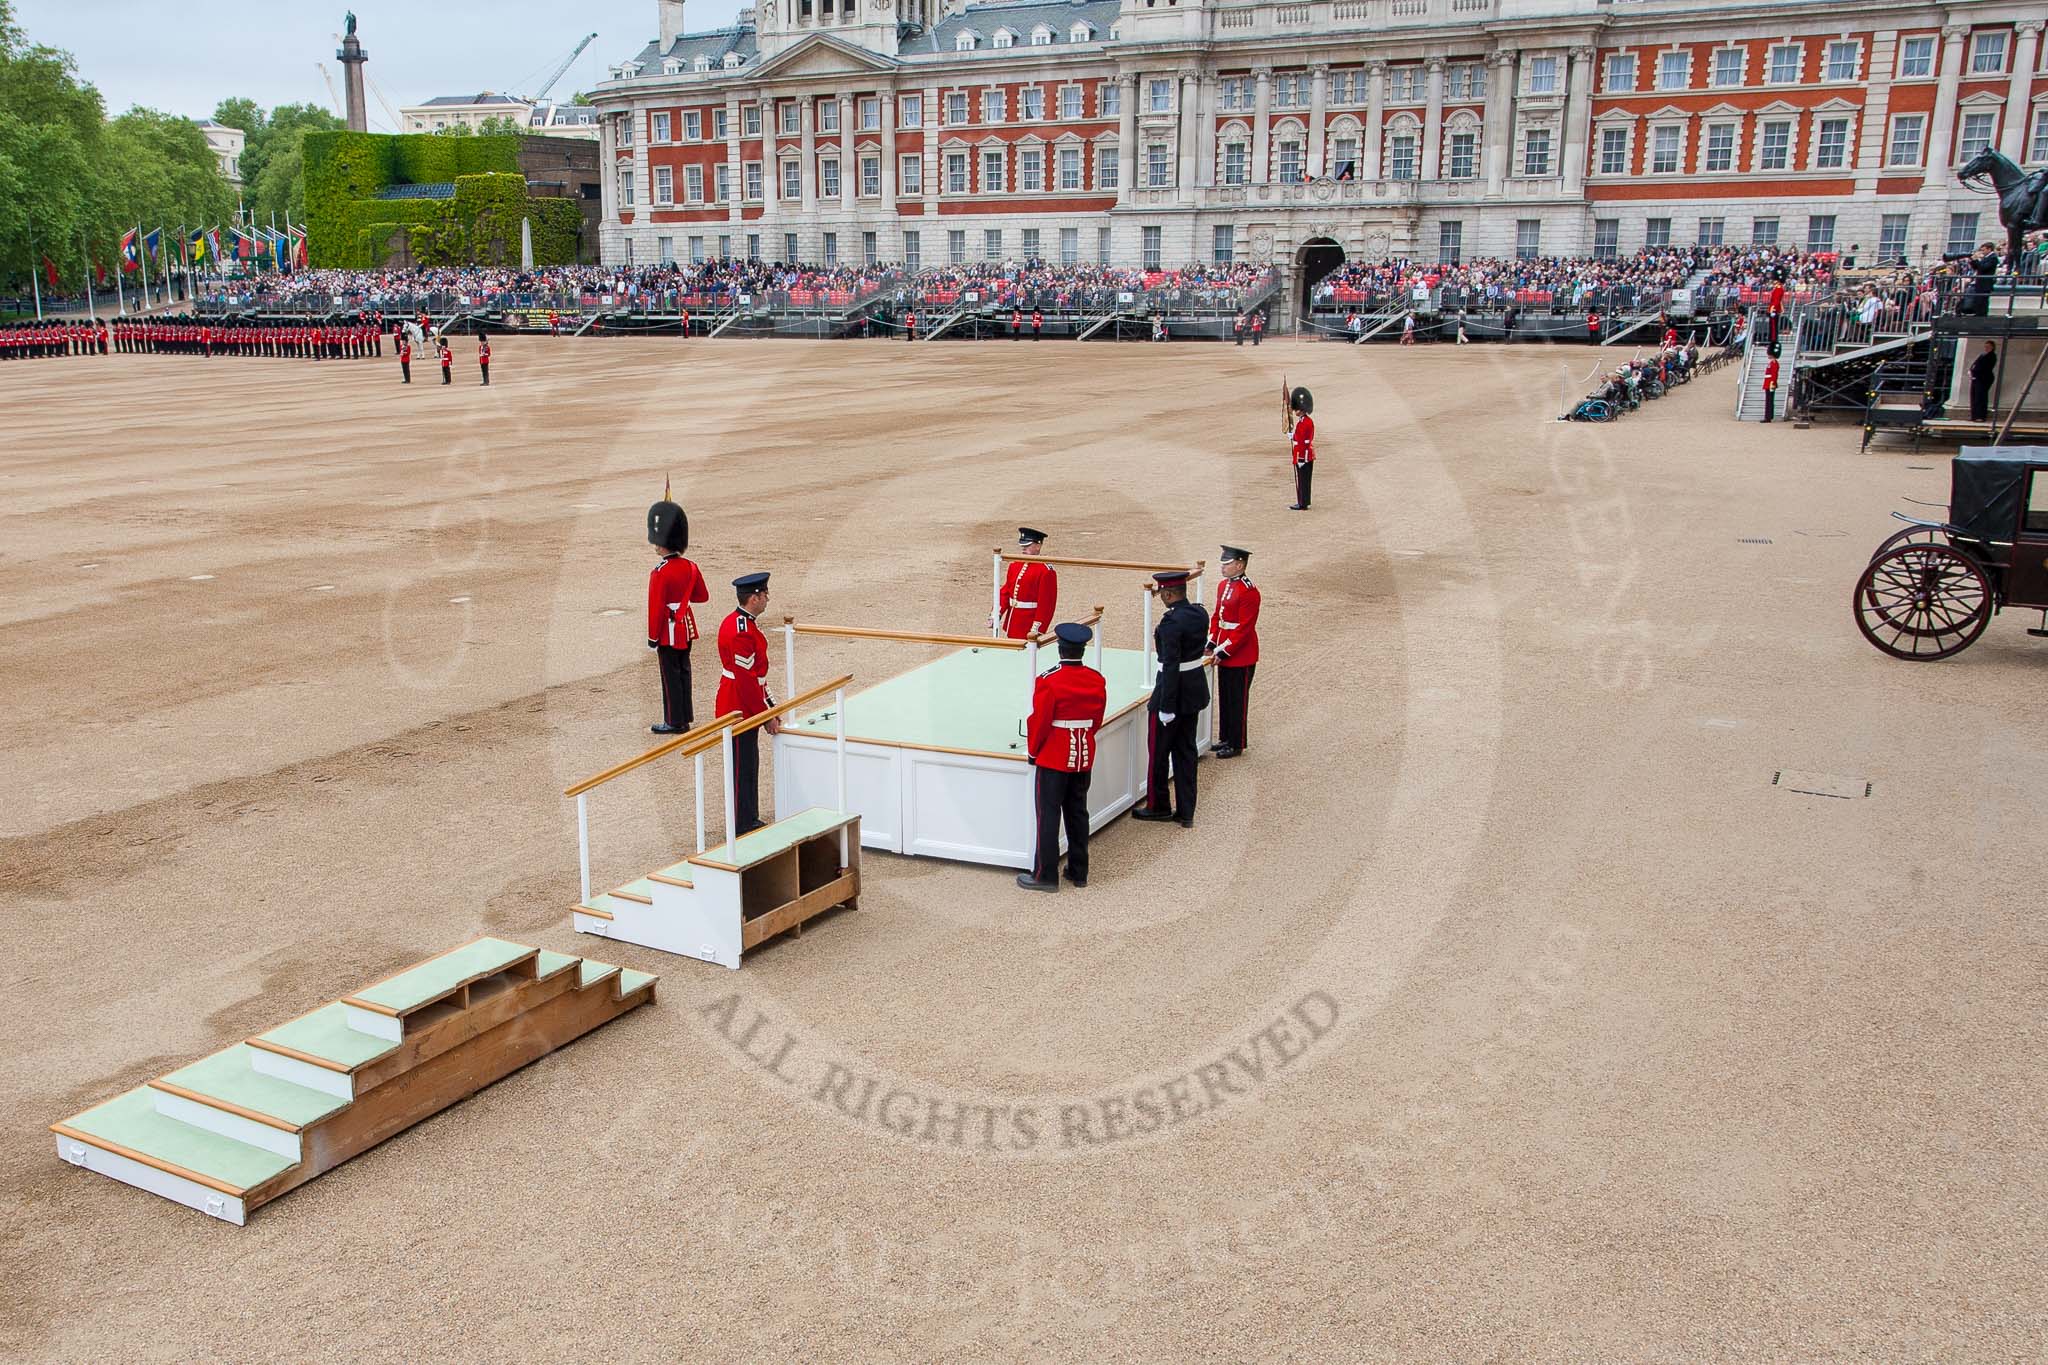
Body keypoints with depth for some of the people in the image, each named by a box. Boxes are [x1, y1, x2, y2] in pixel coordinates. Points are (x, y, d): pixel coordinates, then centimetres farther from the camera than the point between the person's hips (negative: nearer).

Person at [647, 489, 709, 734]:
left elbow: (656, 609, -19)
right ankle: (686, 717, 24)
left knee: (671, 676, 1)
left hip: (669, 631, -7)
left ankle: (674, 722, 8)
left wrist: (652, 640, -12)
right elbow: (703, 596, 12)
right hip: (687, 626, 7)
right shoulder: (690, 567, 1)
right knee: (683, 671, 16)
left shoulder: (659, 573, -21)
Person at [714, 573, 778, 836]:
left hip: (747, 708, 10)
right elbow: (747, 680, -24)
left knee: (749, 766, 18)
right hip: (740, 711, -10)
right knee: (742, 770, 0)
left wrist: (769, 704, 16)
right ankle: (741, 828, 9)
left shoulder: (747, 622, 8)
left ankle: (750, 821, 29)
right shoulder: (741, 632, -25)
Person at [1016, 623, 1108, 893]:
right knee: (1078, 813, 15)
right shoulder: (1097, 681, -1)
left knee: (1049, 815, 2)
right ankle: (1079, 872, 22)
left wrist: (1033, 751, 2)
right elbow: (1097, 720, 9)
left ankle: (1046, 875, 5)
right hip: (1085, 757, 6)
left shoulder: (1048, 681, -18)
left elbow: (1039, 722, -14)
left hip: (1053, 759, -5)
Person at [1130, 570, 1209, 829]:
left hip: (1175, 692, -8)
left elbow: (1171, 666, -24)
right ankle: (1186, 812, 19)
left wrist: (1166, 707, -20)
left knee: (1159, 752, 10)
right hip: (1196, 689, 8)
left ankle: (1158, 806, 26)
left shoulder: (1171, 622, -23)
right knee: (1186, 752, 15)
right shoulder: (1200, 613, 2)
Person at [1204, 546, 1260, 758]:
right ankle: (1225, 738, 28)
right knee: (1224, 698, 16)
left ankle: (1237, 744, 12)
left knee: (1237, 700, 2)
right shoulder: (1223, 586, 8)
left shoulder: (1248, 591, -19)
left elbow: (1244, 629, -20)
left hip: (1241, 657, -8)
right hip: (1223, 654, 8)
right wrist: (1212, 644, 5)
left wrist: (1223, 652, -19)